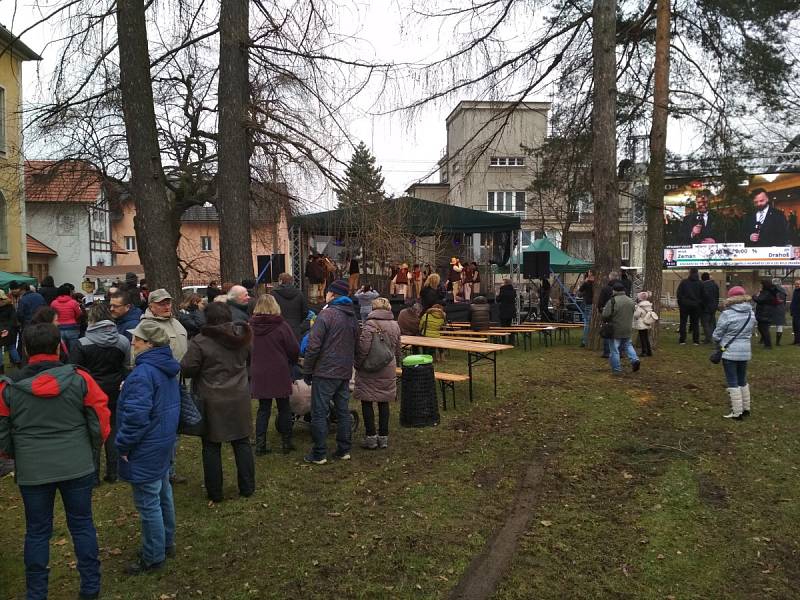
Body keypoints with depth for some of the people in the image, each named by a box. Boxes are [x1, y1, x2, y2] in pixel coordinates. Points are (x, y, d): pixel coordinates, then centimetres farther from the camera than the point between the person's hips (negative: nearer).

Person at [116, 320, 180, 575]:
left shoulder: (143, 373, -25)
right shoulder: (167, 367, 5)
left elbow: (136, 416, -27)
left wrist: (123, 445, -14)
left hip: (146, 449, -10)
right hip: (164, 443, 10)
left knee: (148, 503, 3)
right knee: (163, 494, 21)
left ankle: (153, 558, 16)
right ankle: (167, 542, 37)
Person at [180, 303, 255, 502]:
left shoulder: (200, 341, -15)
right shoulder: (242, 336, -1)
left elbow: (186, 369, -13)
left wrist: (205, 369, 6)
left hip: (212, 401, -4)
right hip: (239, 399, 4)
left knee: (211, 446, 8)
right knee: (242, 443, 14)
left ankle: (214, 492, 16)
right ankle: (247, 488, 21)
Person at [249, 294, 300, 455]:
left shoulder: (251, 326, -4)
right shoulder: (281, 325, -14)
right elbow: (294, 349, -10)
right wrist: (291, 361, 11)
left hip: (259, 374, 3)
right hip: (279, 373, -3)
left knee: (263, 409, 11)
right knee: (284, 408, 11)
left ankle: (260, 444, 10)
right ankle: (286, 442, 18)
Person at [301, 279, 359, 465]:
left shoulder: (326, 314, -13)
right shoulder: (352, 317, 11)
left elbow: (314, 346, -15)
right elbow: (356, 345, 17)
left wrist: (307, 371, -7)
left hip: (325, 372, -7)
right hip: (345, 373, 7)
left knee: (319, 413, 0)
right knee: (343, 411, 14)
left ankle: (319, 454, 3)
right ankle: (344, 450, 19)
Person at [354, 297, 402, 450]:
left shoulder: (370, 324, -13)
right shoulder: (395, 325, 7)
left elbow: (363, 347, -19)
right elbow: (397, 349, 15)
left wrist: (358, 364, -6)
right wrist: (397, 363, 29)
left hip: (369, 370, -5)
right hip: (388, 370, 6)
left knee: (367, 403, 4)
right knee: (384, 403, 12)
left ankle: (371, 437, 6)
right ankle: (383, 437, 16)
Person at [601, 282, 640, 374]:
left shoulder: (612, 301, -17)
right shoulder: (631, 301, 4)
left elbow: (606, 315, -19)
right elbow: (633, 313, 15)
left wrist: (604, 309, 1)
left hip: (615, 330, -6)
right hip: (627, 330, 6)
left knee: (614, 350, 3)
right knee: (628, 345, 23)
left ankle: (616, 369, 6)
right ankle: (634, 359, 5)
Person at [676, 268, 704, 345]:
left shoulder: (683, 282, -4)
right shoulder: (700, 284, 0)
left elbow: (678, 293, -4)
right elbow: (702, 296, 0)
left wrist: (680, 303, 4)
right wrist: (701, 305, 7)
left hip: (685, 305, -1)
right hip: (696, 306, 1)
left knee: (683, 323, 6)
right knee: (695, 323, 7)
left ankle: (682, 340, 2)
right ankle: (696, 341, 4)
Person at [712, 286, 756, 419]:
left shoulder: (727, 314, -17)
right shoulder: (751, 314, 2)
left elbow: (716, 335, -10)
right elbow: (750, 332, 10)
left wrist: (720, 342, 9)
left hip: (730, 352, -6)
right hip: (745, 351, 6)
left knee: (732, 382, 2)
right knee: (742, 380, 21)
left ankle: (737, 412, 5)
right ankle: (746, 408, 30)